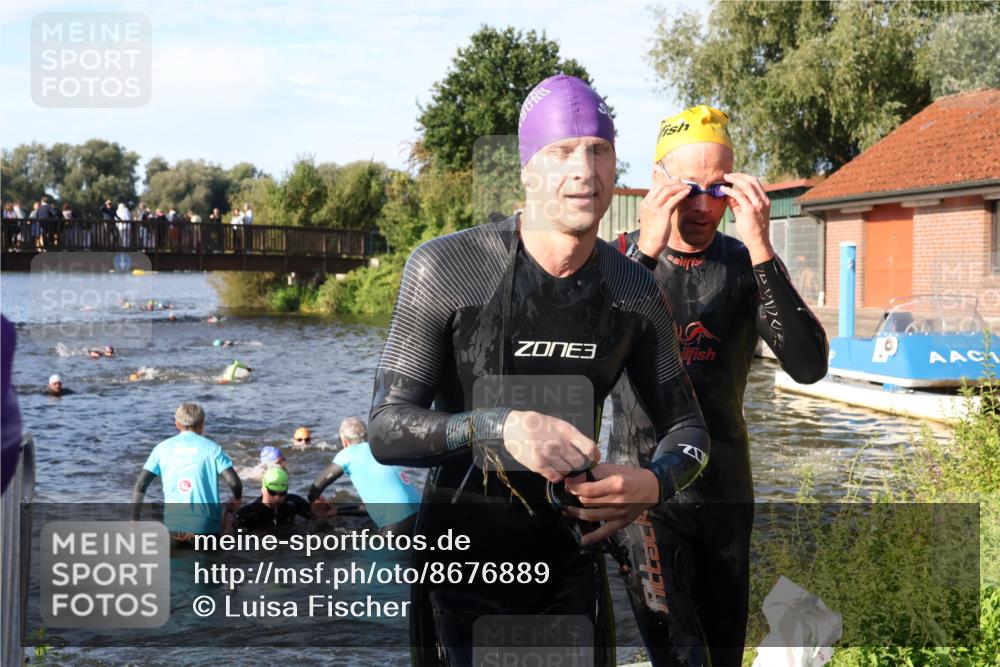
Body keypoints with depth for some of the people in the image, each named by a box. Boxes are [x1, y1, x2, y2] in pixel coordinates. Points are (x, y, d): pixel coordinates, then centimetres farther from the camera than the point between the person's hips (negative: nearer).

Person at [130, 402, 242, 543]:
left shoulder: (162, 448, 9)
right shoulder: (211, 447, 3)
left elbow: (140, 485, 4)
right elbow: (234, 482, -6)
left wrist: (134, 521, 10)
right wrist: (237, 499, 15)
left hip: (173, 524, 2)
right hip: (205, 525, -2)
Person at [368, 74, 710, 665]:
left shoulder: (636, 292, -5)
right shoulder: (446, 268, -17)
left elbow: (687, 428, 3)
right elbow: (388, 431, -18)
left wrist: (653, 484, -21)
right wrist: (499, 427, -37)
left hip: (570, 565, 4)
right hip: (461, 565, -3)